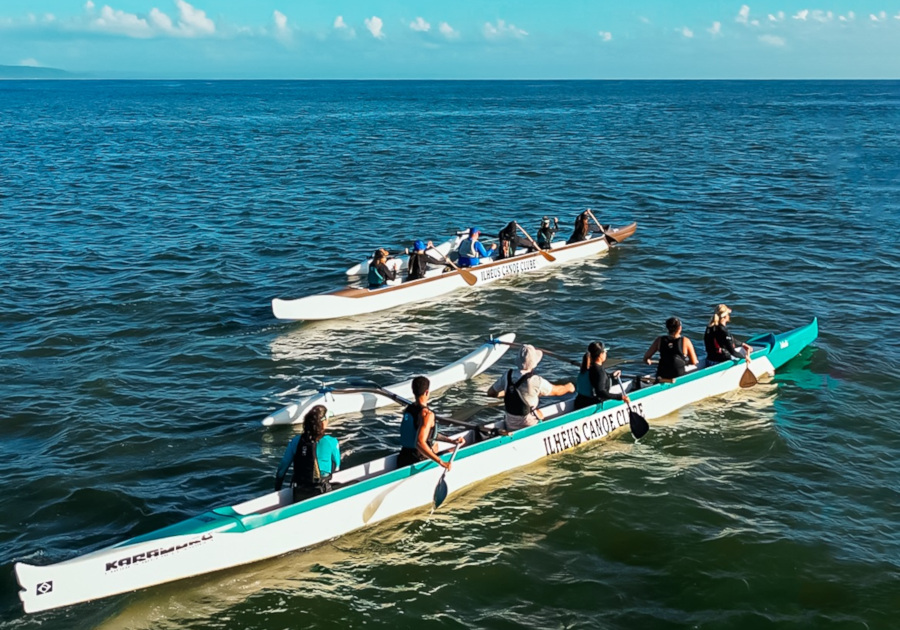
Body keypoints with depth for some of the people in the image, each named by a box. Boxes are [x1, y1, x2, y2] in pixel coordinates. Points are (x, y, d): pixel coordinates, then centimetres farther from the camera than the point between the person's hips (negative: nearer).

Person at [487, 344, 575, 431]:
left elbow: (490, 393, 7)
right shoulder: (535, 381, -20)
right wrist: (568, 387, 18)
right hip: (529, 427, -6)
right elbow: (557, 391, -3)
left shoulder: (508, 376, -6)